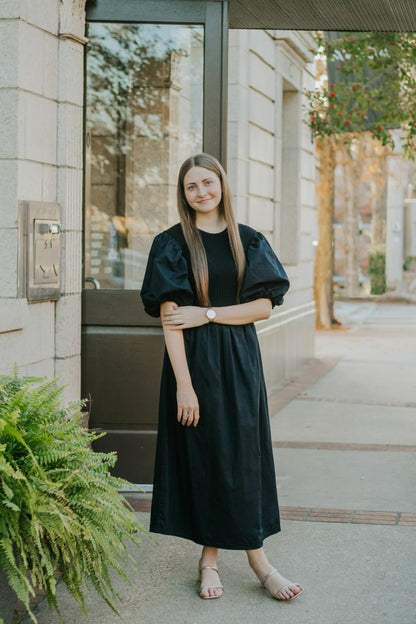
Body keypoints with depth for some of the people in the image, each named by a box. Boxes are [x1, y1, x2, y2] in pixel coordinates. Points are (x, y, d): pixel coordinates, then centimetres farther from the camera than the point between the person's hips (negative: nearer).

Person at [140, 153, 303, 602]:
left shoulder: (248, 241, 7)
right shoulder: (172, 244, -3)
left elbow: (264, 305, 0)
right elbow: (169, 316, -10)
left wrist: (207, 314, -12)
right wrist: (183, 384, -17)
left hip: (240, 360, 3)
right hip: (195, 360, -3)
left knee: (244, 455, 5)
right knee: (203, 455, 0)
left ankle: (256, 556, 12)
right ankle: (210, 557, 11)